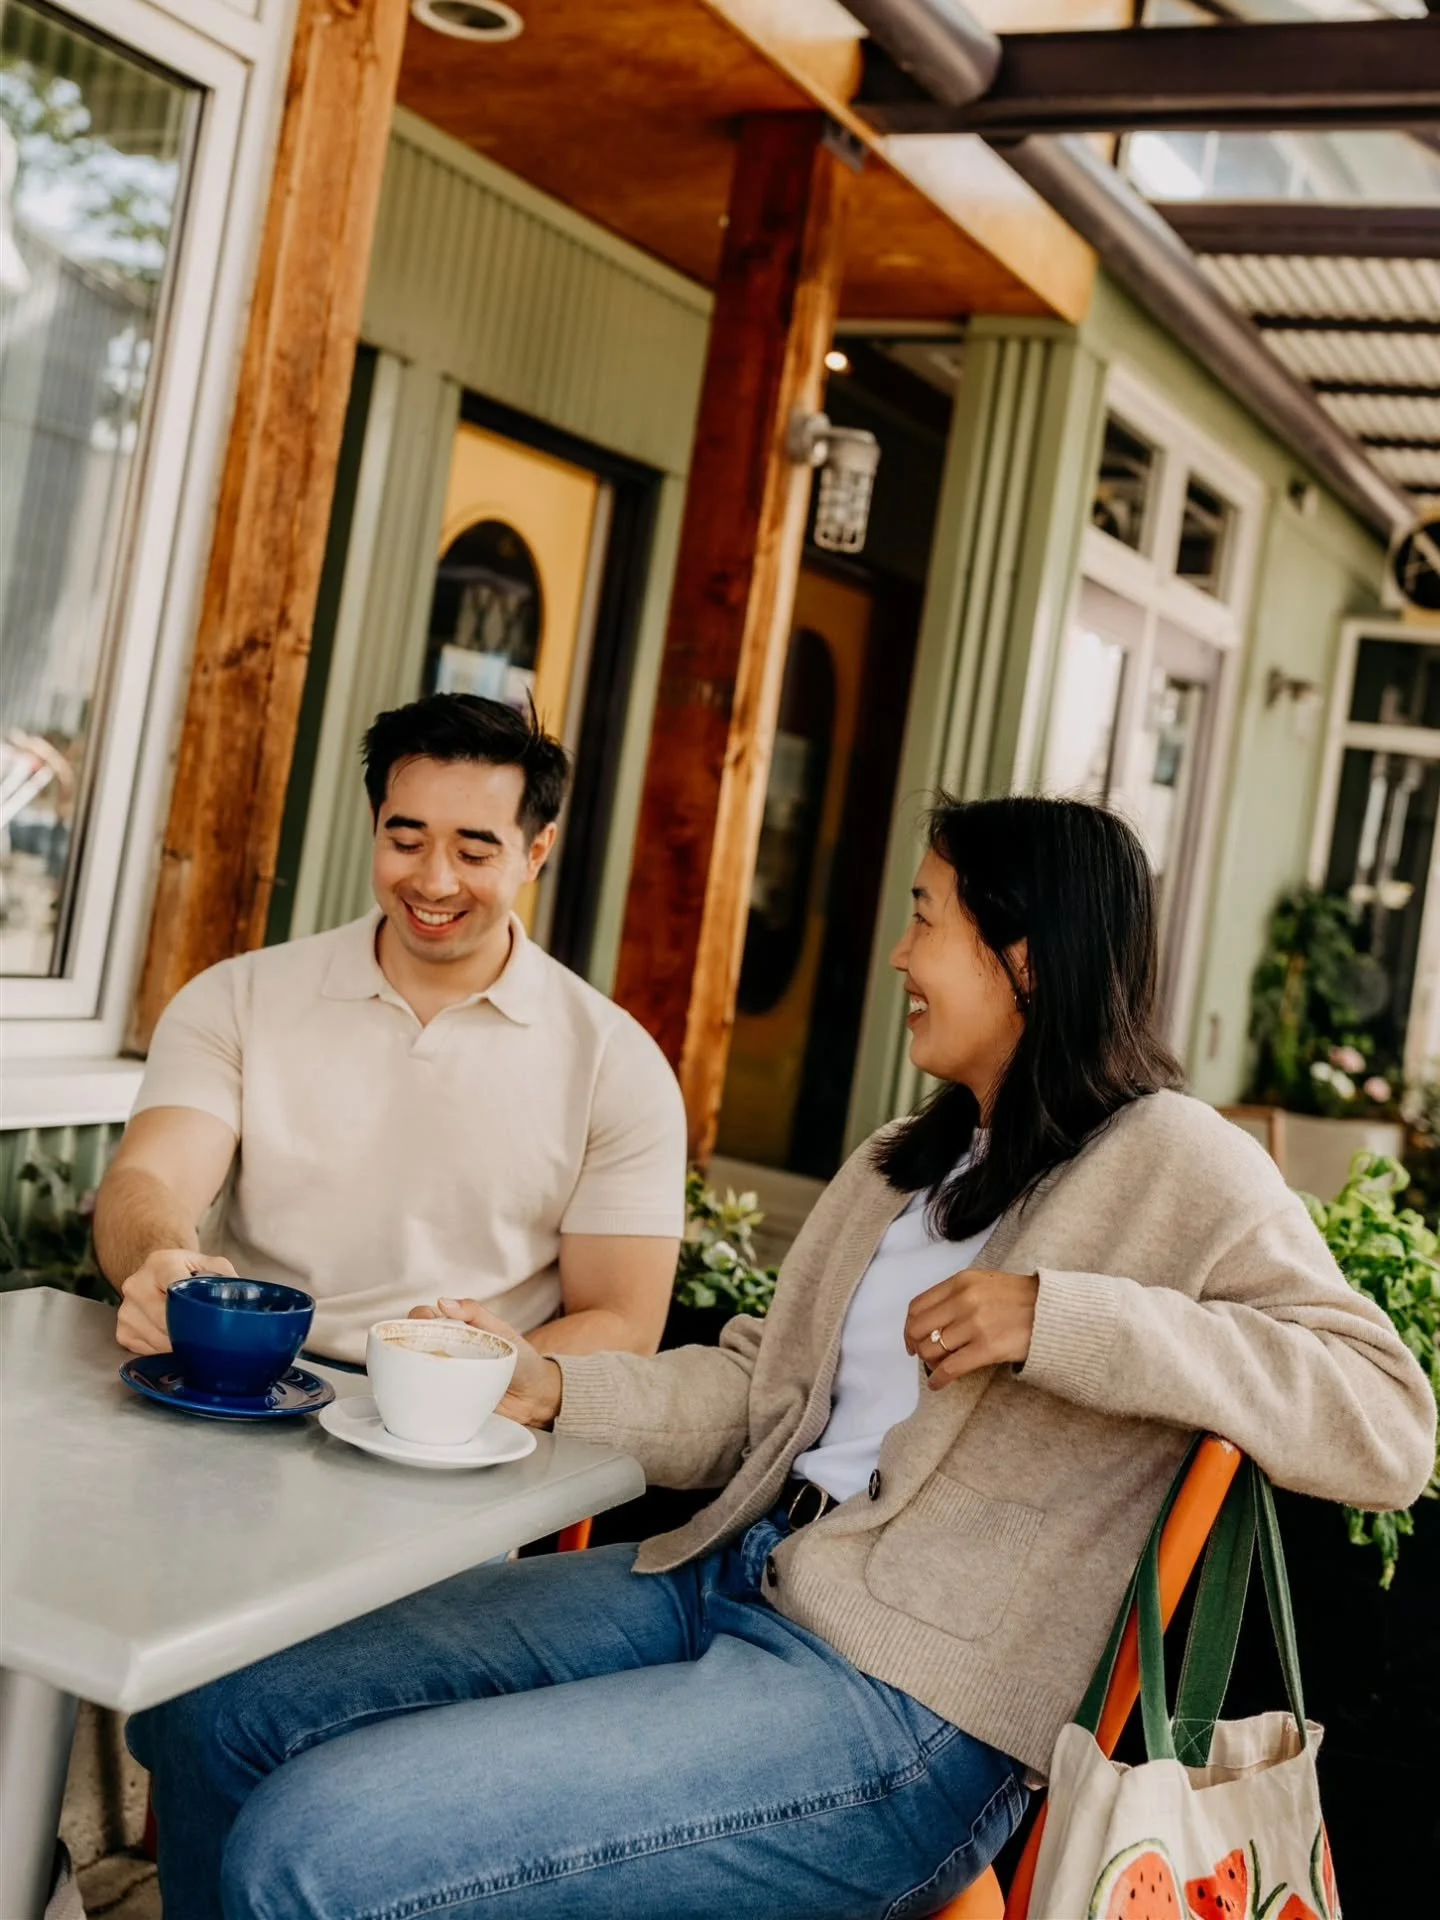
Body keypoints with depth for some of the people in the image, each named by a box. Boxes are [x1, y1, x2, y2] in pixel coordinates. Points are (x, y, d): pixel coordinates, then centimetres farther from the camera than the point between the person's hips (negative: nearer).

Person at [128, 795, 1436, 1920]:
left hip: (909, 1706, -8)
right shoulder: (904, 1163, 21)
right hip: (725, 1585, 8)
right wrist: (547, 1387, 1)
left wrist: (1059, 1315, -21)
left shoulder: (1169, 1163, -6)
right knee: (216, 1719, 1)